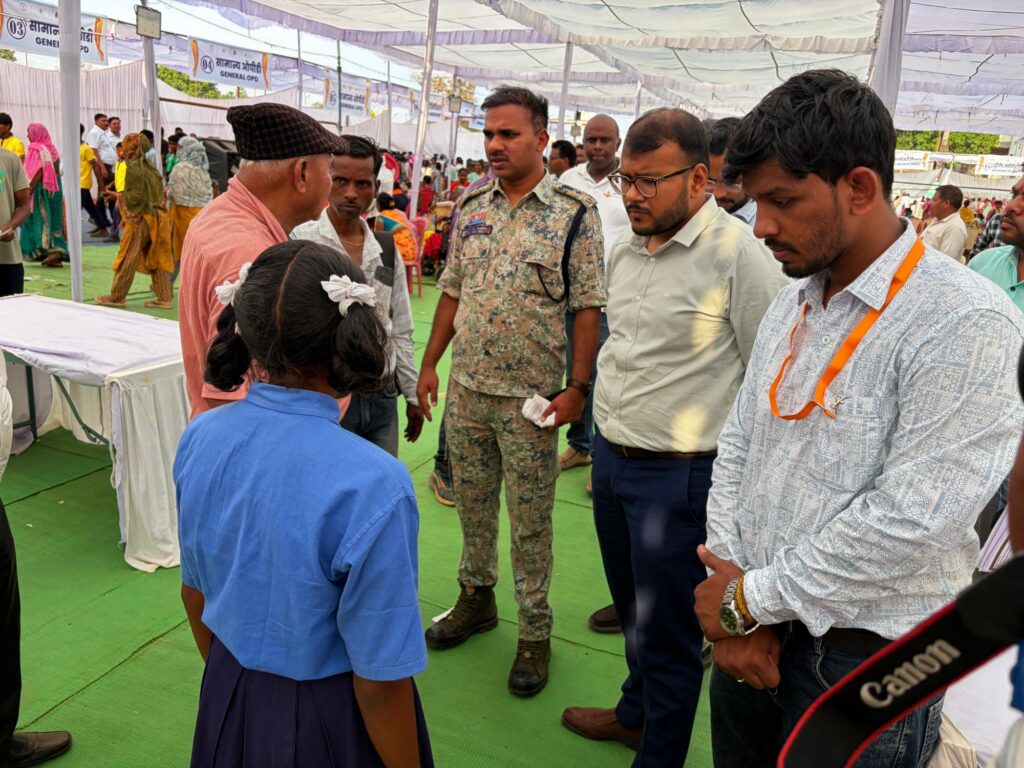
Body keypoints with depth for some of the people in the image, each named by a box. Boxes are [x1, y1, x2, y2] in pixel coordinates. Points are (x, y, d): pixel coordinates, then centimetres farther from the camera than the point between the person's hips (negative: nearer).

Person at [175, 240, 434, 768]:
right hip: (328, 722, -4)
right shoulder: (373, 487, -31)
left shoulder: (199, 438, -13)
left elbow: (195, 592, 1)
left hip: (225, 704, 4)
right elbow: (380, 682, -23)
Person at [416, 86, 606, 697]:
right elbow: (452, 292, 12)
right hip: (466, 388, 5)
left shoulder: (575, 212, -8)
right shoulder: (471, 206, 7)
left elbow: (589, 307, -9)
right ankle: (477, 599, 39)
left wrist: (578, 387, -15)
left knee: (531, 519, 6)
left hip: (532, 396, -5)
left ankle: (535, 631, 24)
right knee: (472, 503, 18)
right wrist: (430, 363, 8)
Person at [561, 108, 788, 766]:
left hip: (678, 473, -7)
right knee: (632, 608, 25)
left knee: (667, 632, 10)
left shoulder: (738, 253, -18)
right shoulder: (626, 250, 7)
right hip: (611, 457, 8)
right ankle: (635, 712, 49)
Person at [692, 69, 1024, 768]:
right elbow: (738, 443, 5)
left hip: (865, 663, -6)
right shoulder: (793, 303, 5)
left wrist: (750, 598, -16)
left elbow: (911, 521, -25)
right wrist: (731, 580, -6)